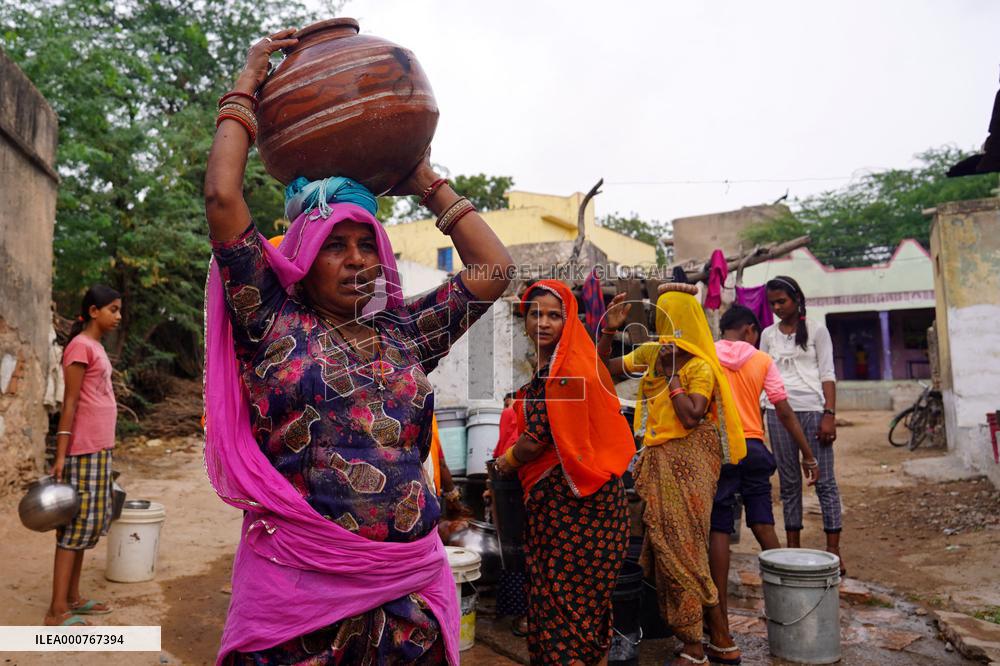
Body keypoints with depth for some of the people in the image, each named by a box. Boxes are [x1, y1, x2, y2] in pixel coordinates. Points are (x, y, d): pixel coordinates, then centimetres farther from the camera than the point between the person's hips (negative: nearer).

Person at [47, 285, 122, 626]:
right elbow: (69, 403, -15)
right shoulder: (80, 346, -12)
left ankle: (73, 598, 20)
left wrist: (101, 450, 17)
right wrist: (61, 455, -16)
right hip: (84, 449, -9)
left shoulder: (95, 347, 15)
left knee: (90, 521, 11)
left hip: (98, 447, 9)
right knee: (79, 521, -5)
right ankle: (57, 610, 2)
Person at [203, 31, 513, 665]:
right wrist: (247, 86, 5)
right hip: (296, 587, -2)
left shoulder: (403, 331, 8)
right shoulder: (271, 324, 0)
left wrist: (427, 183, 14)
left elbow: (494, 269, 8)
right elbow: (223, 196, -6)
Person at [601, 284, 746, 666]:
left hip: (686, 466, -7)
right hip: (659, 464, 7)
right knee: (669, 549, 11)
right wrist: (610, 330, 3)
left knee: (681, 550, -2)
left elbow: (691, 417, -23)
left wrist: (671, 373, -15)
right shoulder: (649, 354, 9)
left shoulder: (700, 367, -11)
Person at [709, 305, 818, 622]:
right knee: (763, 524, 12)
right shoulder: (762, 360, 4)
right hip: (753, 447, 2)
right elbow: (784, 411, 2)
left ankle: (721, 611, 6)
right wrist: (808, 454, 8)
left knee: (719, 529, 3)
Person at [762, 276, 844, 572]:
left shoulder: (816, 330, 4)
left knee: (824, 481, -2)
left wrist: (829, 415, -9)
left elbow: (828, 375, 0)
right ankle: (793, 547, 15)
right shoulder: (768, 334, 12)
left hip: (812, 409, -3)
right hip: (779, 411, 3)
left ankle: (833, 551, 4)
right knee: (789, 483, 7)